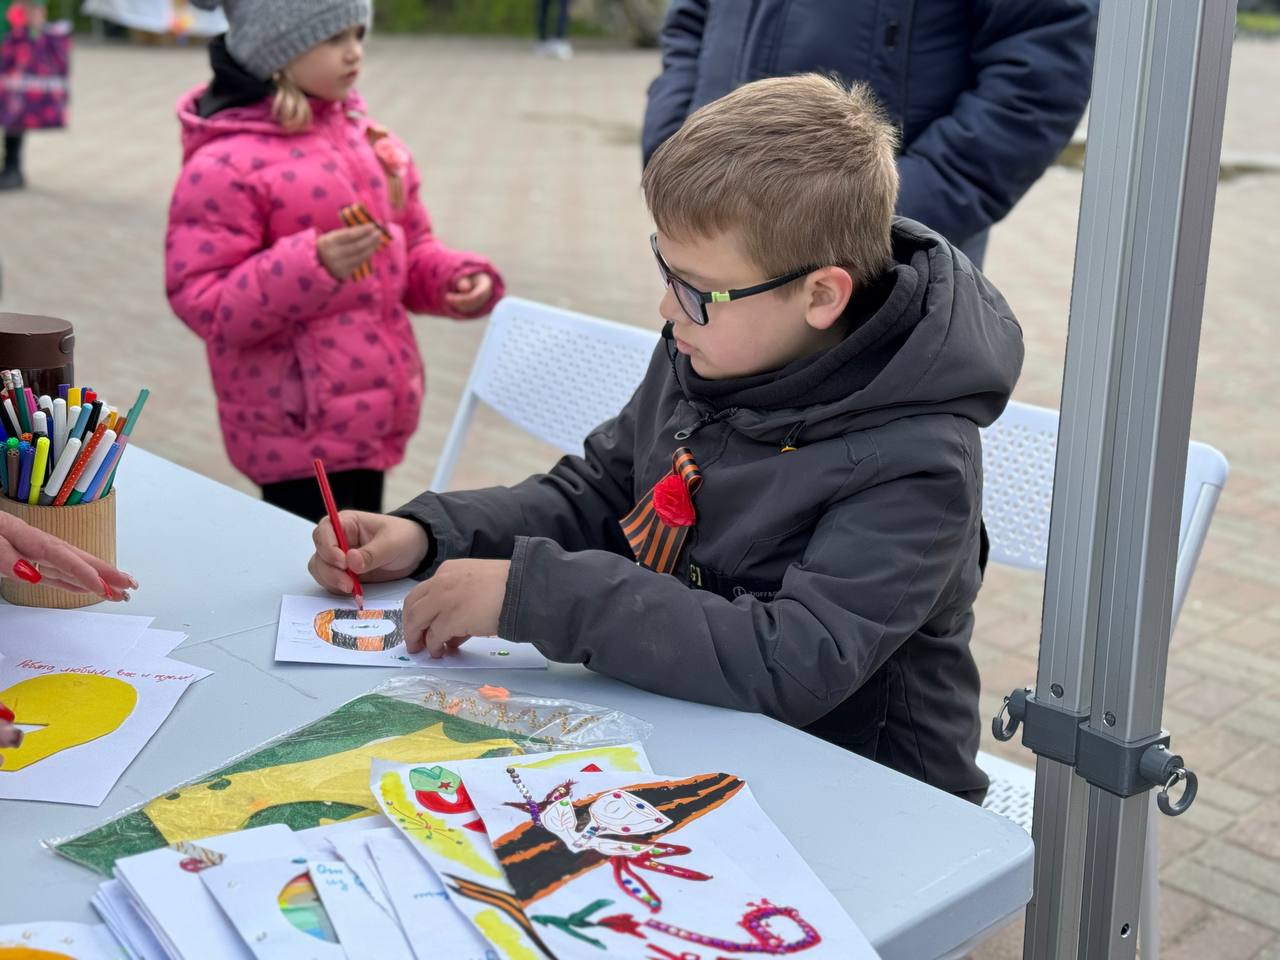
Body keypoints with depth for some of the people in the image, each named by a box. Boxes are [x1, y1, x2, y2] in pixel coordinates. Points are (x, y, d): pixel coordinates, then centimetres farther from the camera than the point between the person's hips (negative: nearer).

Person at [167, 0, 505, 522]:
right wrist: (309, 266, -29)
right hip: (297, 428, -7)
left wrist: (456, 277, -2)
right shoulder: (225, 163, -13)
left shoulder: (364, 138, 10)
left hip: (367, 413, 7)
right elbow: (202, 302, -16)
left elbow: (409, 248, 19)